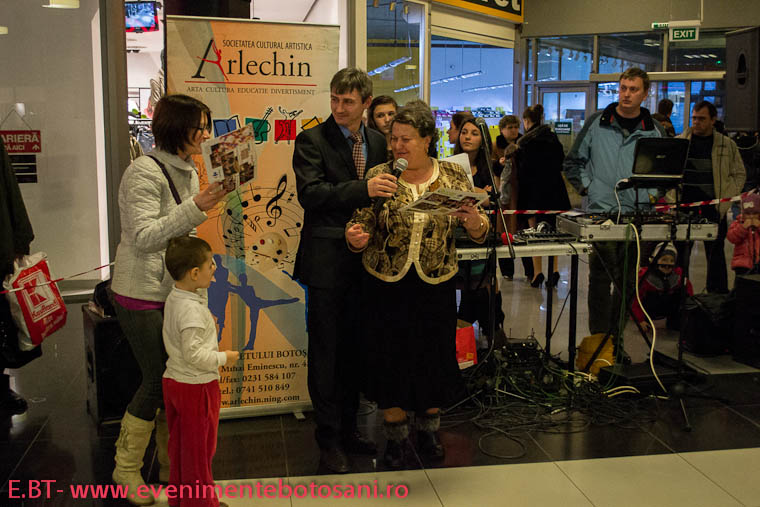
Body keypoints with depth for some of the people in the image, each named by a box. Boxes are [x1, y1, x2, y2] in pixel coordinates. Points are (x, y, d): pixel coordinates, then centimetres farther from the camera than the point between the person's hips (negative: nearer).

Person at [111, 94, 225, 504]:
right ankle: (125, 468, 19)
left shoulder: (188, 171, 8)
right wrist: (196, 206, -32)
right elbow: (143, 236, -24)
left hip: (175, 290, 8)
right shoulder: (145, 171, -17)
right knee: (158, 380, -1)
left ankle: (169, 463, 27)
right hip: (142, 296, -8)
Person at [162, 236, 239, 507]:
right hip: (197, 386, -9)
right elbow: (193, 354, -27)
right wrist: (223, 358, -16)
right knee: (199, 447, 6)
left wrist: (206, 326, 9)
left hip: (173, 381, 9)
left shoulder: (174, 298, 3)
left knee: (179, 444, 19)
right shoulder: (192, 309, -26)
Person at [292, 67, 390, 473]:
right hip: (327, 260, -5)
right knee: (326, 351, 4)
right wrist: (363, 189, -30)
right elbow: (310, 193, -19)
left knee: (353, 348, 15)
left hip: (365, 256, 5)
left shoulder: (378, 142, 10)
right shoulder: (312, 140, -6)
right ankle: (328, 437, 16)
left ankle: (348, 428, 29)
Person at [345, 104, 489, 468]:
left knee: (433, 358, 12)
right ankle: (396, 436, 28)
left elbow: (480, 232, -2)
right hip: (388, 286, -1)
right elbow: (364, 227, -3)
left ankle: (428, 430, 36)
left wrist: (473, 221, -25)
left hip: (435, 286, 1)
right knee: (390, 359, 7)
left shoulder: (453, 176, -1)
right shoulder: (379, 176, -3)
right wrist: (356, 237, -26)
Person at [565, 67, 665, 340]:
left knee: (628, 281, 7)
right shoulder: (597, 123, 4)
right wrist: (586, 186, 0)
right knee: (600, 279, -4)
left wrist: (649, 196, 0)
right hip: (601, 213, -2)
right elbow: (573, 161, 11)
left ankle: (616, 336, 18)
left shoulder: (653, 132, 8)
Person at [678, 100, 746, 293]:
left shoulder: (728, 145, 6)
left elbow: (739, 175, 8)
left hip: (713, 210, 0)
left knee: (716, 254, 5)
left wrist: (724, 200, -5)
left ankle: (717, 296, 13)